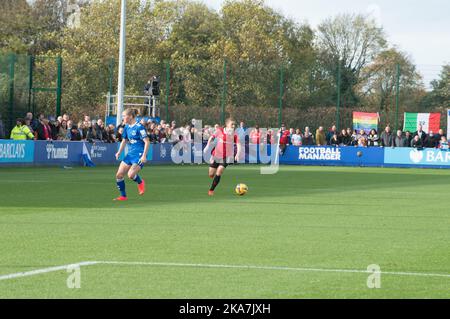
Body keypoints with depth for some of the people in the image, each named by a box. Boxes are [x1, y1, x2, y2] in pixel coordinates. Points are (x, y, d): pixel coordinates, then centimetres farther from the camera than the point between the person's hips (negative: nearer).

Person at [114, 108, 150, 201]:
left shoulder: (139, 127, -14)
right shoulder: (127, 127, 9)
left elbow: (147, 142, -15)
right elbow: (124, 141, 21)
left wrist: (144, 156, -20)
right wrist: (119, 152, 7)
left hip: (139, 155, -8)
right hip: (130, 154, 8)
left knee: (131, 175, -23)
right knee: (119, 175, 0)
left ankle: (140, 182, 11)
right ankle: (123, 196, 13)